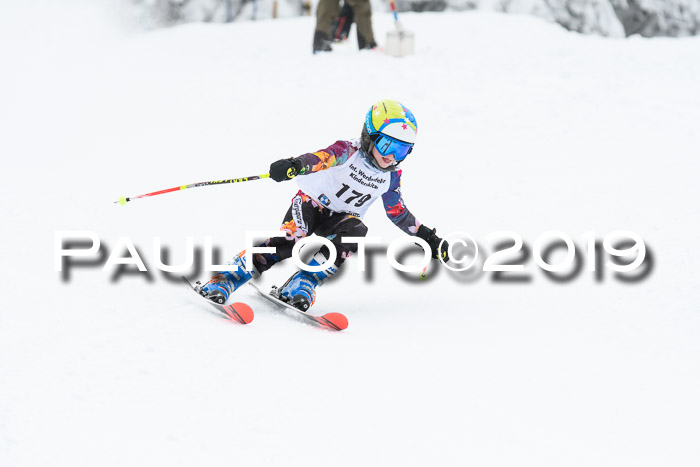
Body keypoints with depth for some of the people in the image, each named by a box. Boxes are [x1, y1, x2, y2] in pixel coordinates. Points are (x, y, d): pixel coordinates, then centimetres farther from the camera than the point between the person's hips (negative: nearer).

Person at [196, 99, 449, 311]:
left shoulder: (391, 177, -3)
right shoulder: (349, 152, -20)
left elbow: (399, 212, 13)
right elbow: (322, 158, -41)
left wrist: (427, 237, 14)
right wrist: (296, 165, -63)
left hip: (341, 216, 5)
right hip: (312, 202, -5)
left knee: (355, 232, -29)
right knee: (290, 239, -29)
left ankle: (302, 285, -28)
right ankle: (222, 281, -29)